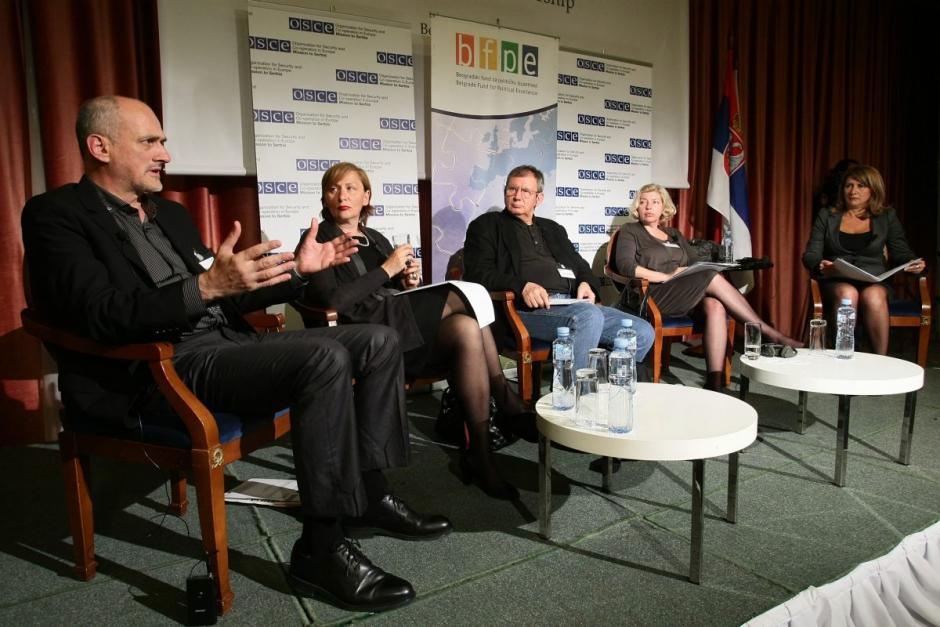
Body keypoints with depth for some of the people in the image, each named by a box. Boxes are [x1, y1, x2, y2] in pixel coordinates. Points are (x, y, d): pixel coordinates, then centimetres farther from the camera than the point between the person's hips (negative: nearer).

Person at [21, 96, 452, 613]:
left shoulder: (170, 213, 22)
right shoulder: (56, 215, -2)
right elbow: (101, 316, -18)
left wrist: (297, 269, 8)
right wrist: (204, 286, -30)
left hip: (228, 343, 8)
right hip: (159, 369, -8)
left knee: (379, 341, -2)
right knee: (325, 358, -32)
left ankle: (369, 495, 4)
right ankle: (322, 548, -20)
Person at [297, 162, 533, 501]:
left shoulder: (376, 239, 24)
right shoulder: (318, 241, 4)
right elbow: (331, 299, -14)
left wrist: (411, 282, 1)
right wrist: (387, 270, -10)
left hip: (400, 324, 7)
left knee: (466, 328, -24)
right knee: (459, 299, -23)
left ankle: (481, 455, -22)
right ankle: (509, 408, -14)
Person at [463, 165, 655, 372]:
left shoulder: (552, 228, 31)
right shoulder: (487, 225, 13)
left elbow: (580, 266, 30)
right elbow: (478, 274, -1)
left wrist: (586, 283, 4)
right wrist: (522, 286, -18)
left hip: (574, 305, 6)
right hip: (529, 309, -6)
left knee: (643, 332, -12)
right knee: (589, 315, -36)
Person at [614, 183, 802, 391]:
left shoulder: (674, 234, 27)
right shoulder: (630, 231, 9)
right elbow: (625, 266, -8)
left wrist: (690, 272, -5)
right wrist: (666, 277, -15)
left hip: (686, 294, 5)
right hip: (654, 295, -5)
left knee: (715, 306, -29)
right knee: (714, 278, -25)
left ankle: (715, 382, -34)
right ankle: (772, 335, -18)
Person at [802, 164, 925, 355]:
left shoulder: (887, 217, 15)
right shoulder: (826, 216, 12)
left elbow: (901, 253, 12)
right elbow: (810, 254, 4)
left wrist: (914, 263, -12)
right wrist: (820, 266, -20)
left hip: (874, 282, 1)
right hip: (836, 282, -1)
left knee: (873, 296, -36)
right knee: (847, 294, -37)